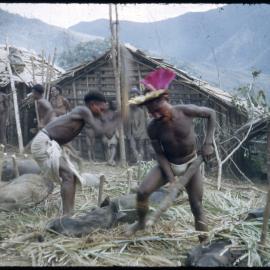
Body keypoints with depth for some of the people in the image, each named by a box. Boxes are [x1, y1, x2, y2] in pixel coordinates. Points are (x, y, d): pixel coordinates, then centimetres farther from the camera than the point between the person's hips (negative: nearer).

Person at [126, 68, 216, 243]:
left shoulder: (186, 111, -24)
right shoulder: (153, 128, -20)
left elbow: (211, 113, -8)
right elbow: (160, 154, -11)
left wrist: (208, 143, -13)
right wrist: (171, 179, -19)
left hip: (191, 164, -1)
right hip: (168, 164, 1)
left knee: (197, 206, -1)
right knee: (142, 192, -11)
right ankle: (141, 223, 18)